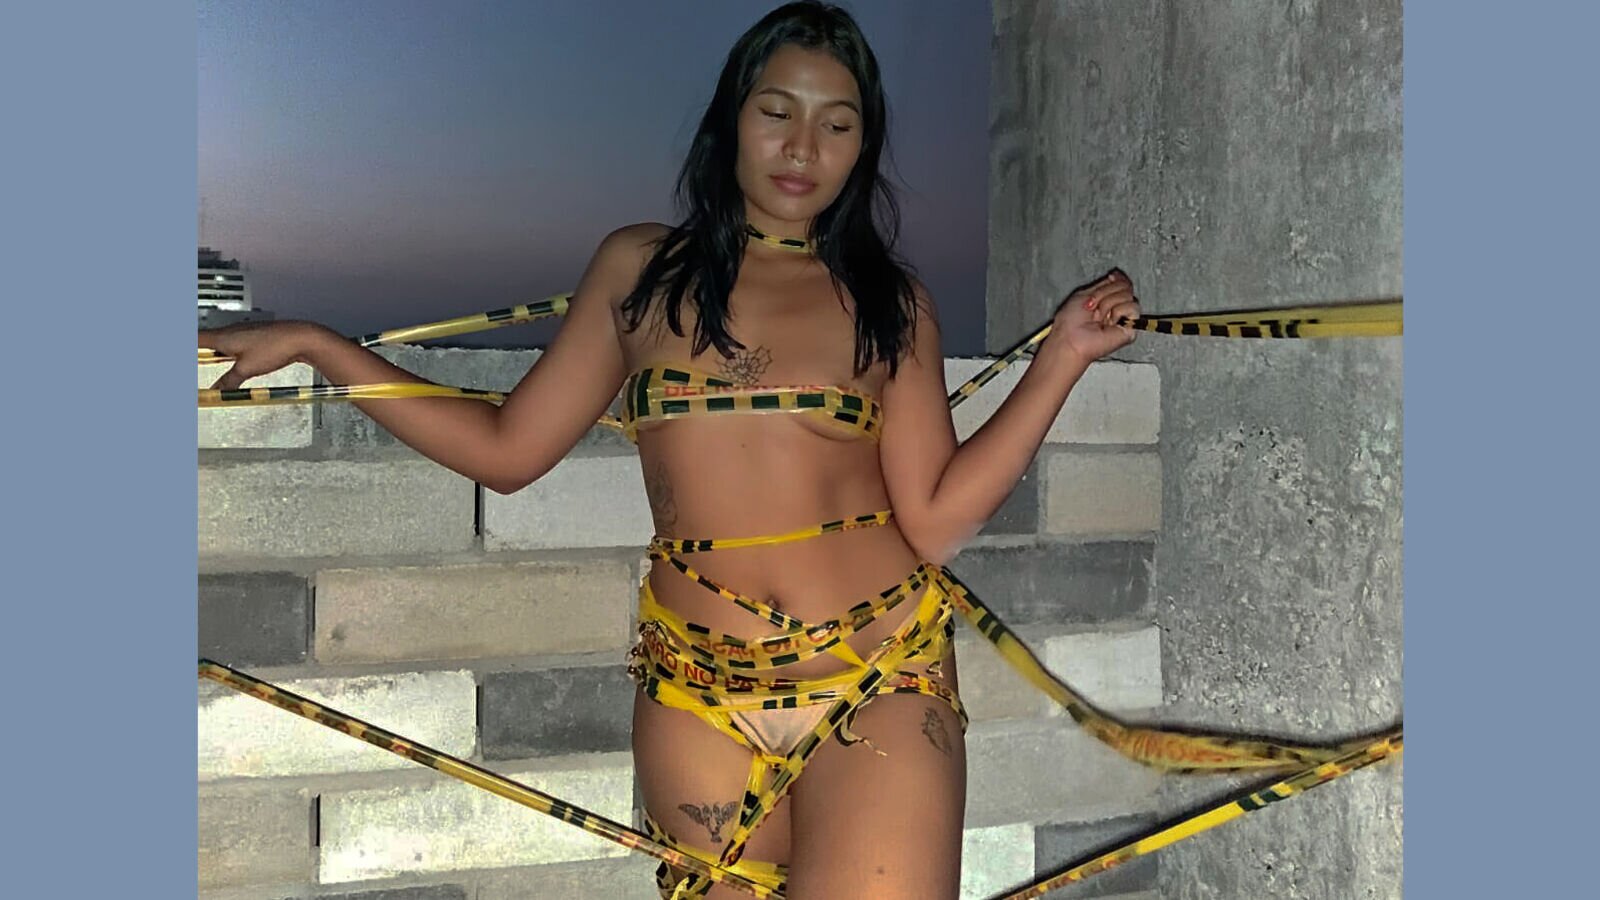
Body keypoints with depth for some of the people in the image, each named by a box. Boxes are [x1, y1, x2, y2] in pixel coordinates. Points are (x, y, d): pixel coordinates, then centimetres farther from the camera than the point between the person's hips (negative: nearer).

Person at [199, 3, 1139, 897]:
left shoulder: (891, 305, 8)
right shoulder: (641, 269, 10)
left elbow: (936, 519, -1)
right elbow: (506, 450, 9)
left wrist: (1063, 358, -5)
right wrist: (308, 343, 6)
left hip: (881, 684, -1)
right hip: (699, 694, 1)